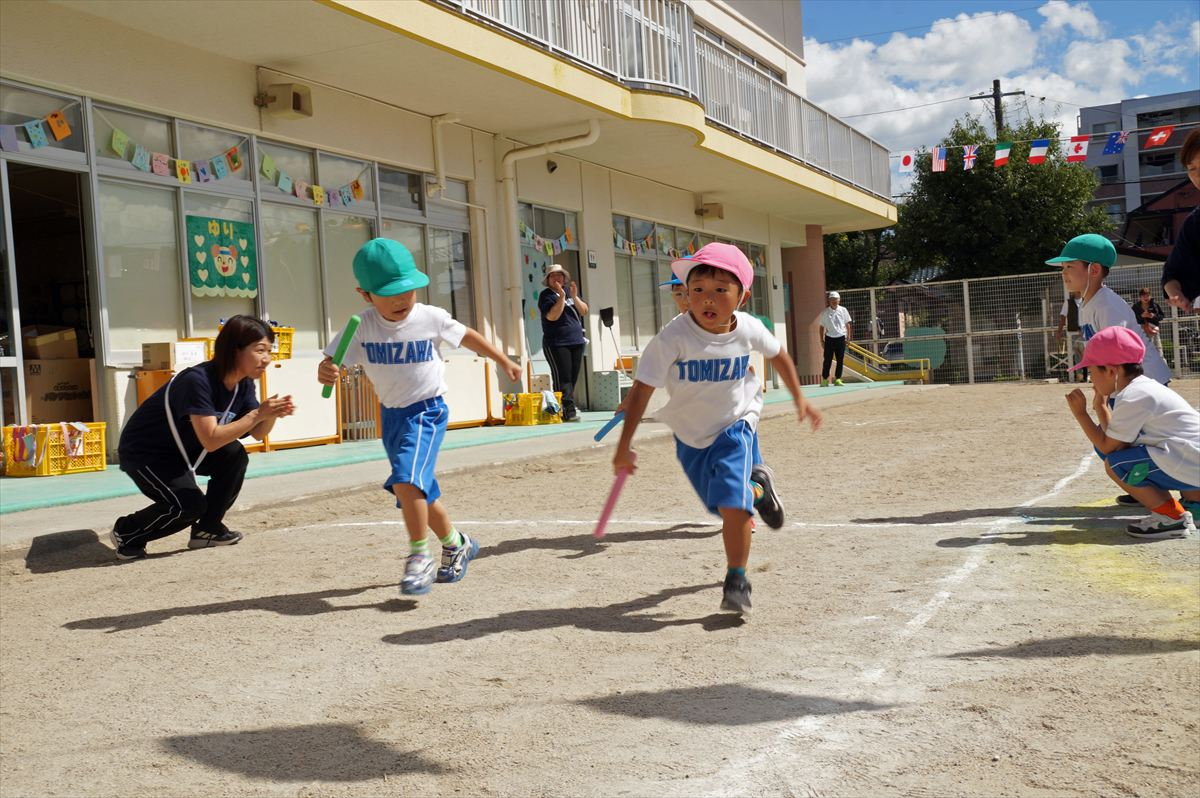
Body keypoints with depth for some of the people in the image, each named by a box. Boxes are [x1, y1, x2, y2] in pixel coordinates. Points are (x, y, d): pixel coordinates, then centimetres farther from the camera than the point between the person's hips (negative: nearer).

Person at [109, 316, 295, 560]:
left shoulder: (243, 384, -7)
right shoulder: (197, 380, -32)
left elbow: (258, 433, -4)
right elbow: (211, 440, -36)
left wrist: (272, 414, -25)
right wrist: (257, 413, -38)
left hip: (182, 450, 8)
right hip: (143, 453, -8)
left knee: (235, 455, -13)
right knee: (190, 504, -23)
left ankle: (208, 529, 3)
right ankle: (126, 533, 3)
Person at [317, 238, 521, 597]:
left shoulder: (431, 318, -13)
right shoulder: (361, 327, -10)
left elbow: (467, 336, 5)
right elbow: (332, 362, -15)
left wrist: (503, 360, 15)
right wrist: (325, 372, -39)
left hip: (426, 410, -4)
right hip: (390, 415, 4)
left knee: (406, 478, -25)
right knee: (419, 491, 16)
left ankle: (420, 555, -11)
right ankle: (456, 545, 37)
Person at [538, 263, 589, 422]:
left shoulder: (570, 290, 15)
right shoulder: (546, 295, -2)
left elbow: (584, 311, 6)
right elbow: (552, 316, -17)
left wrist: (574, 297, -9)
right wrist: (562, 297, -20)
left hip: (576, 342, 6)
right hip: (557, 344, -6)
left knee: (573, 378, 5)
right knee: (563, 378, -12)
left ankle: (569, 410, 10)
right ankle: (568, 411, -16)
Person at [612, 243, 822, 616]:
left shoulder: (749, 329, -17)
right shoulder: (673, 337, -26)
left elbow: (778, 355, 6)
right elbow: (642, 388, -23)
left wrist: (799, 399, 13)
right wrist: (624, 446, -22)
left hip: (735, 425, 0)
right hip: (691, 435, 1)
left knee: (732, 505, -18)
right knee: (725, 504, 15)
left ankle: (737, 581, 1)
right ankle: (756, 486, 50)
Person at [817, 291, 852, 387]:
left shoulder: (843, 310, 4)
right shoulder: (825, 312, 1)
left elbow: (847, 324, 10)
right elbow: (822, 327, 6)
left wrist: (848, 336, 4)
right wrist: (822, 340, 2)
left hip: (841, 338, 1)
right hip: (829, 338, -1)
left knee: (840, 360, 2)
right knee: (827, 360, -2)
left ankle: (837, 379, 9)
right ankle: (825, 379, 5)